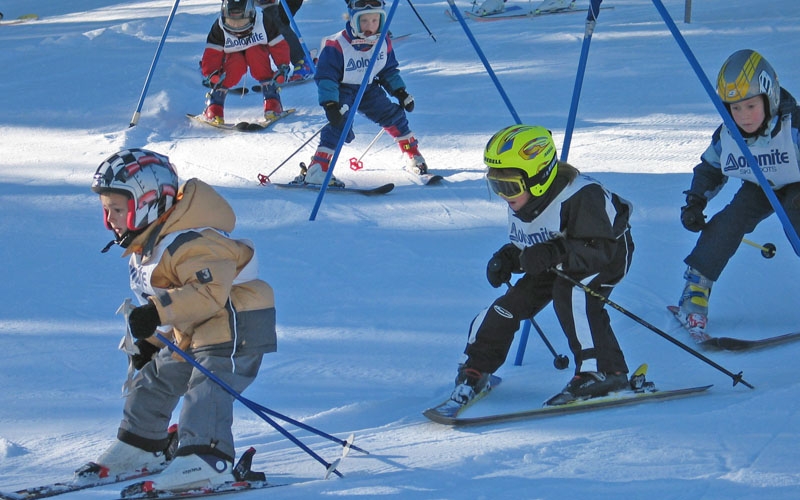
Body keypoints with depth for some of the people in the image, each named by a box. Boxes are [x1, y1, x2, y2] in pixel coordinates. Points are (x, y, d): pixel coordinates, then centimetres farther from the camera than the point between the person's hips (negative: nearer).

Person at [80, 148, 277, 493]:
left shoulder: (189, 243, -24)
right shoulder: (146, 245, 12)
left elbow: (209, 292, -36)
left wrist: (158, 313, -43)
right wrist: (150, 341, 22)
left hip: (234, 326, -11)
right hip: (190, 336, 11)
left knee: (206, 388, -27)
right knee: (154, 381, 20)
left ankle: (207, 460, -41)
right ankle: (139, 448, 37)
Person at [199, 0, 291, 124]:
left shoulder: (263, 22, -27)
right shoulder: (219, 28, -26)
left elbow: (279, 44, -18)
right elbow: (211, 55, -26)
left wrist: (283, 67, -28)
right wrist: (211, 74, -43)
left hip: (258, 55, 1)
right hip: (232, 57, -1)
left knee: (255, 52, -34)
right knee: (235, 63, -35)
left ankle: (272, 100, -29)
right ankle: (214, 104, -25)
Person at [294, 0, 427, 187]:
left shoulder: (383, 43, -6)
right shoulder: (337, 45, -25)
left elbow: (390, 71, 12)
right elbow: (325, 76, -22)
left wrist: (401, 93, 5)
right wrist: (330, 104, -31)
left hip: (369, 89, 6)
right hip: (342, 91, -6)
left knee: (393, 115, 2)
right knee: (340, 126, -26)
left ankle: (413, 156, 23)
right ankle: (316, 171, -29)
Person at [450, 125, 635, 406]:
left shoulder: (580, 197, -36)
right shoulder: (520, 205, -10)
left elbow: (601, 248, -38)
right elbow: (524, 248, 5)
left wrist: (556, 253, -50)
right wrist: (506, 259, -17)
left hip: (608, 255, -8)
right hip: (560, 265, 8)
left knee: (571, 294, -34)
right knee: (512, 302, -4)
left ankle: (604, 372, -34)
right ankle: (475, 369, 15)